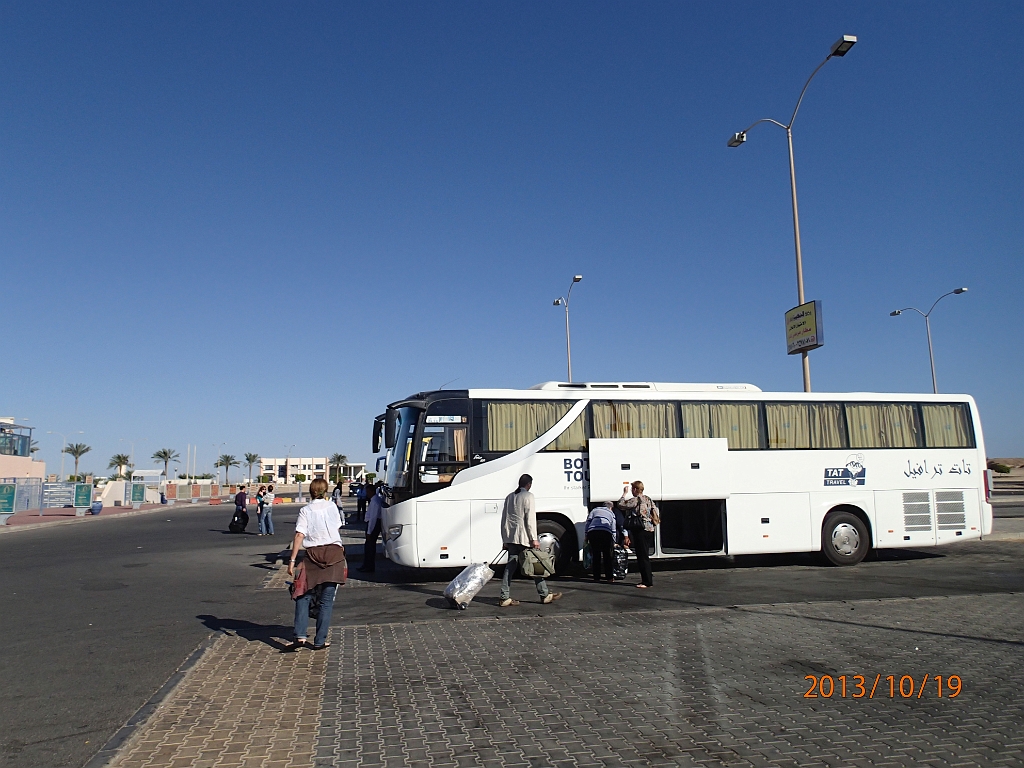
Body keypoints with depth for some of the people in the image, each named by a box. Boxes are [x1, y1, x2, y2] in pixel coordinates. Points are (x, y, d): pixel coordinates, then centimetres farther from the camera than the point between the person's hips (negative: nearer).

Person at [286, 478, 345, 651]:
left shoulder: (305, 510, 0)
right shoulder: (332, 506, 7)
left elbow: (299, 535, -9)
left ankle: (300, 637, -5)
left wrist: (292, 560, -8)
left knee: (304, 597, 8)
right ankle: (320, 641, 4)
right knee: (327, 600, 4)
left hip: (313, 554, -1)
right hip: (334, 553, 1)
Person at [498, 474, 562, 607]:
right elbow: (530, 519, -12)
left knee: (510, 566, 7)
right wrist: (534, 539, -12)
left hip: (510, 537, 6)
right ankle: (545, 595, 11)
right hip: (523, 537, -6)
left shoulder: (509, 497, 15)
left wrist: (505, 539, 19)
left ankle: (504, 597, 4)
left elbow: (504, 519, 16)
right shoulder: (528, 496, -6)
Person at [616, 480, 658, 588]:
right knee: (644, 556, 15)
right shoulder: (648, 499, 13)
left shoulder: (635, 500, -13)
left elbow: (620, 505, -9)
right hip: (649, 530, 9)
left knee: (642, 556, -5)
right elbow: (655, 510, 15)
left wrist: (624, 494, 2)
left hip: (640, 531, -9)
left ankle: (647, 582, -4)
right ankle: (647, 579, 20)